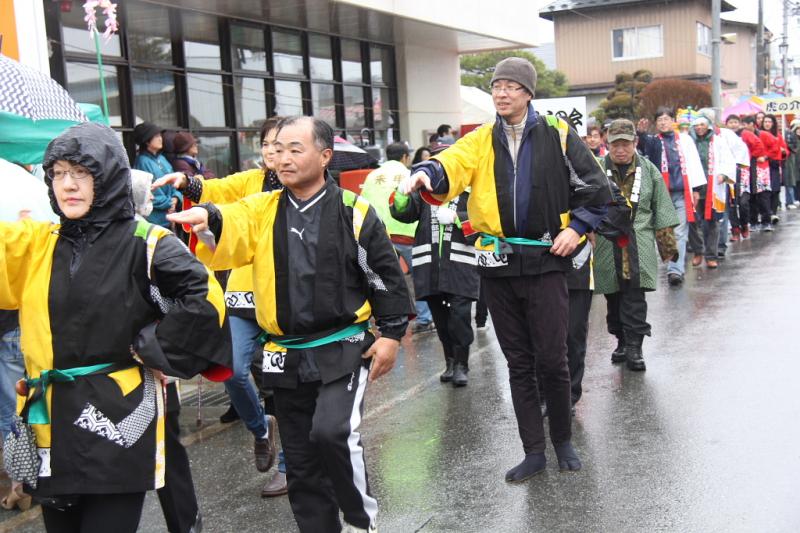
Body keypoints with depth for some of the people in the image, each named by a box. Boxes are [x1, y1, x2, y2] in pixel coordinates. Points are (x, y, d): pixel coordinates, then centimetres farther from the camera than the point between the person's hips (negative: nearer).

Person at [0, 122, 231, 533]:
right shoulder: (34, 244, 9)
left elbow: (204, 298, -15)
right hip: (51, 422, 6)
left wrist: (155, 349, -12)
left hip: (117, 418, -5)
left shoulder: (145, 243, -7)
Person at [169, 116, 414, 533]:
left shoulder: (353, 212, -5)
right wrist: (206, 219, -39)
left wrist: (391, 333, -2)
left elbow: (387, 274, 1)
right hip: (287, 356, 4)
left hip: (343, 350, -4)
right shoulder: (262, 210, 3)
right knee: (300, 460, 11)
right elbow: (229, 233, -17)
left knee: (332, 433, -21)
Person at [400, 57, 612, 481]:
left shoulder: (557, 135, 0)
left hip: (544, 261, -3)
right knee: (518, 363, 10)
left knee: (552, 359, 1)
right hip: (498, 264, 3)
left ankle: (563, 440, 26)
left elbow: (595, 188, 5)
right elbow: (453, 164, -14)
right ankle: (533, 451, 22)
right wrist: (425, 173, -35)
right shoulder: (481, 140, 6)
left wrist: (576, 227, -6)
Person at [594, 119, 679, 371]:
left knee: (635, 298, -7)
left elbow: (661, 211, 11)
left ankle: (634, 347, -2)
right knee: (613, 297, 10)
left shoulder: (648, 170, 7)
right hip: (606, 248, 0)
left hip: (638, 248, 0)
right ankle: (622, 341, 25)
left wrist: (667, 244, 9)